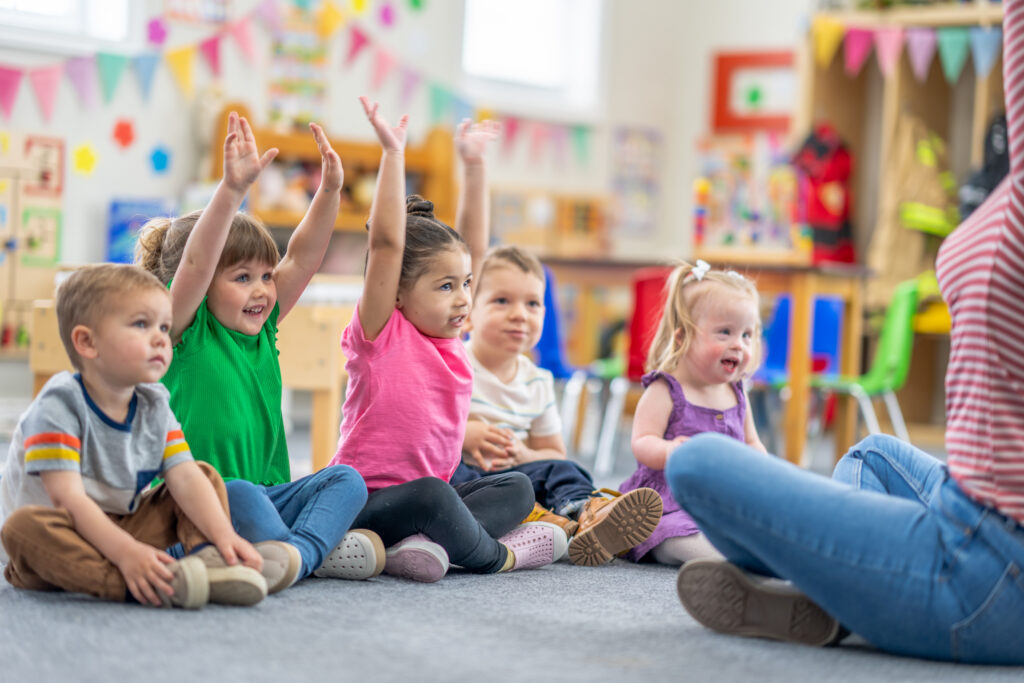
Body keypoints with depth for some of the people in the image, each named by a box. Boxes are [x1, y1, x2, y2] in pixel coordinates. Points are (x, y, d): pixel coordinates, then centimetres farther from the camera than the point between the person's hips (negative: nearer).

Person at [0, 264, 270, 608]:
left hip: (120, 528, 7)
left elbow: (186, 479, -8)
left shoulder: (154, 408, 2)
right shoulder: (59, 407, -19)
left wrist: (224, 535, -26)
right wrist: (125, 553, -40)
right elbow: (67, 497, -28)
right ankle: (131, 586, -54)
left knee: (207, 475, 2)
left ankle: (206, 556, -26)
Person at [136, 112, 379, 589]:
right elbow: (195, 262, -24)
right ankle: (322, 549, -23)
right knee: (239, 494, -37)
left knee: (345, 480, -13)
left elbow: (302, 257, 6)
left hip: (264, 495, 7)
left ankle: (299, 551, -35)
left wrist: (330, 189, -6)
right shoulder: (185, 334, -7)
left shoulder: (262, 330, 11)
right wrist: (232, 189, -35)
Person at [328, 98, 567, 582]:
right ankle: (499, 555, -9)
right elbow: (386, 243, -20)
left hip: (425, 496, 9)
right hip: (367, 500, -8)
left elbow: (473, 246, 13)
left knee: (518, 487, -3)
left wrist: (473, 165, 12)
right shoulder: (381, 334, -9)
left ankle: (428, 542, -26)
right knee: (431, 495, -36)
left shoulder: (449, 337, 10)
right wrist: (393, 154, -22)